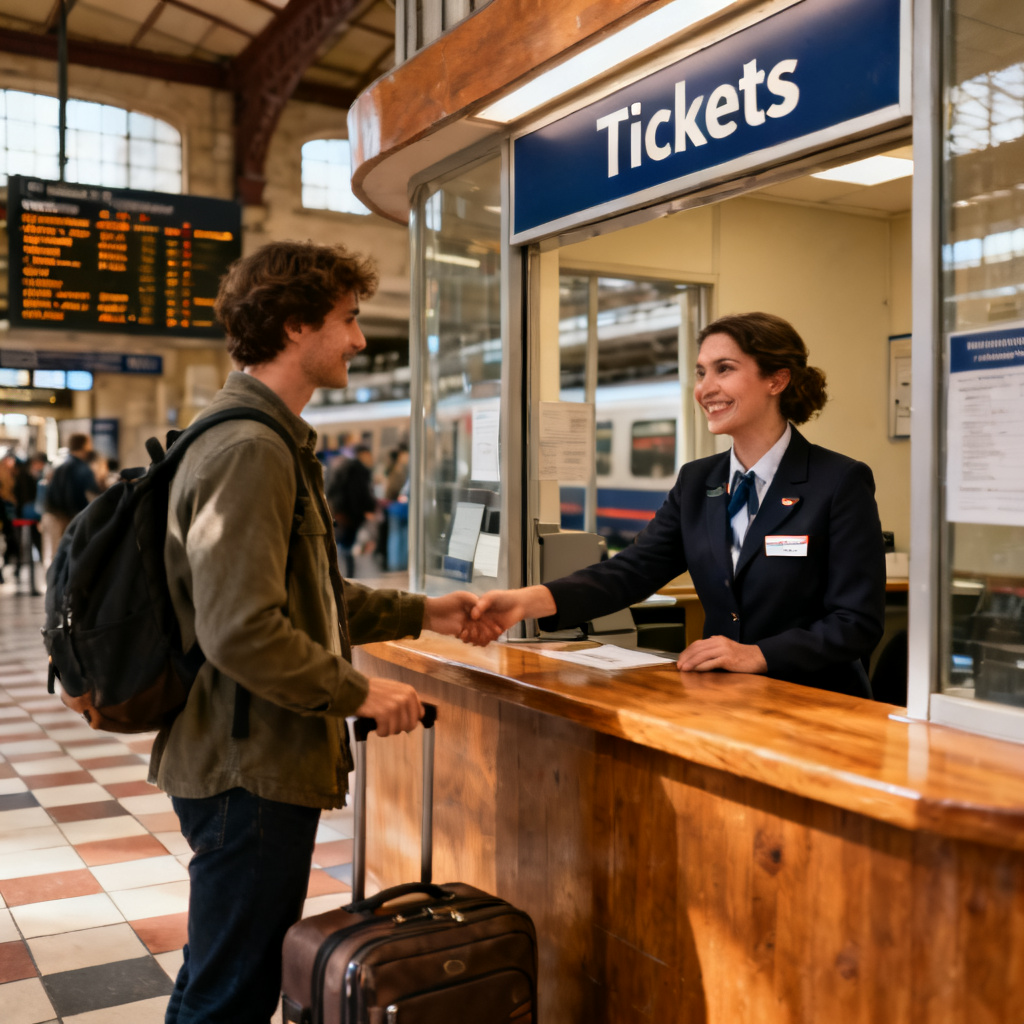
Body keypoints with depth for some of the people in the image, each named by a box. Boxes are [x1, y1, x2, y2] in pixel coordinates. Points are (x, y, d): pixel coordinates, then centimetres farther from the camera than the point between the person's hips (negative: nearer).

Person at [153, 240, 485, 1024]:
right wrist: (356, 692, -17)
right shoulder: (250, 451, -20)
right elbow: (242, 631, -28)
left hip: (256, 760, 10)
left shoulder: (275, 442, 15)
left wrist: (418, 613, 13)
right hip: (253, 770, -10)